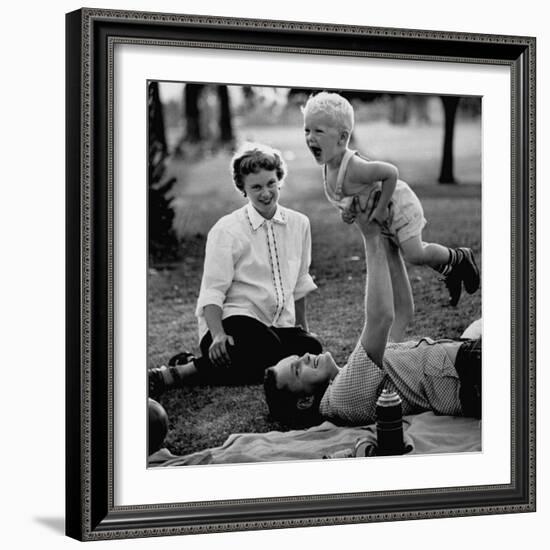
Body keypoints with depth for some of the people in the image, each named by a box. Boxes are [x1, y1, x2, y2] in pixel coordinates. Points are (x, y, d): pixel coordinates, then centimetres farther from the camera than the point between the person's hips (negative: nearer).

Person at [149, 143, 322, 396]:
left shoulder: (299, 224, 10)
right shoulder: (226, 230, -4)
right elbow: (212, 292, -10)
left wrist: (302, 328, 27)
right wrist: (218, 335, -26)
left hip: (279, 327, 6)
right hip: (235, 321, -6)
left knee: (310, 348, -28)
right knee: (266, 350, -39)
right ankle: (177, 373, -25)